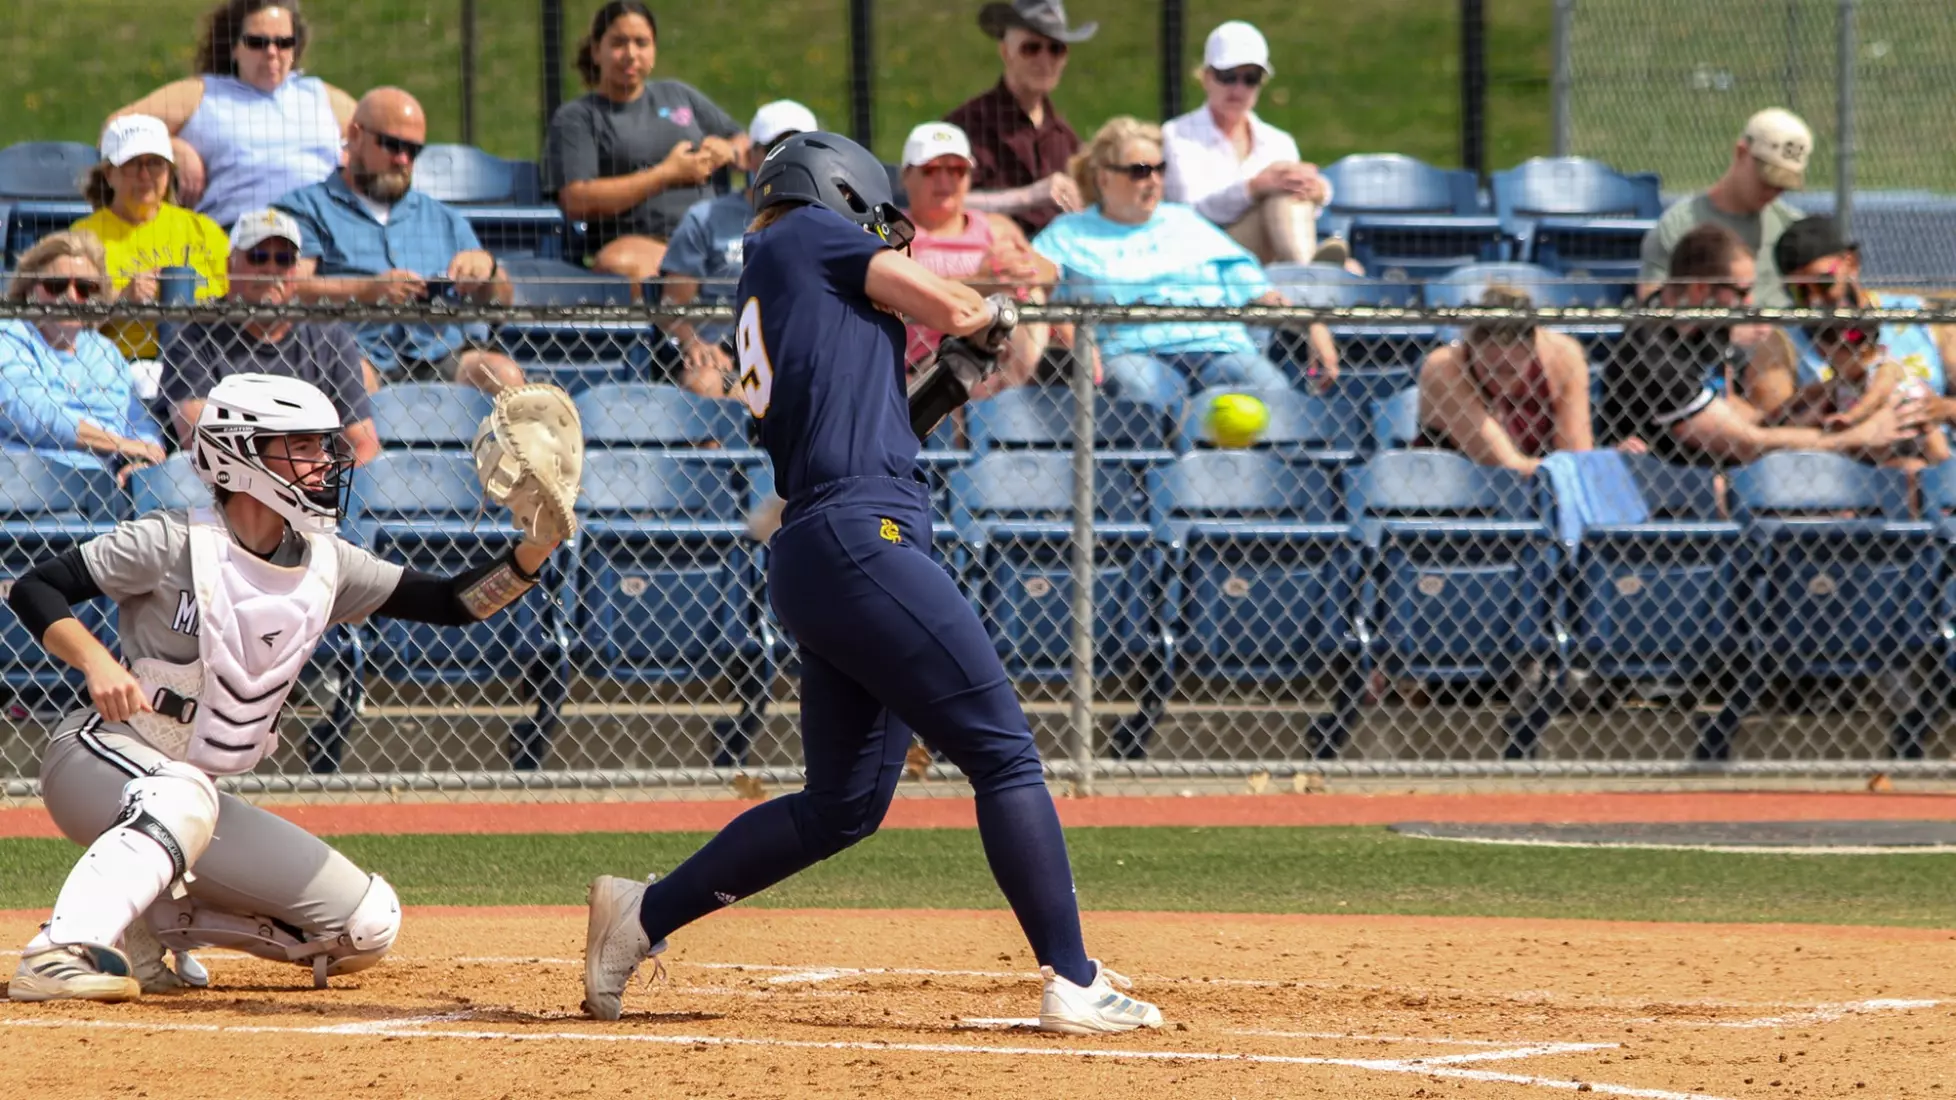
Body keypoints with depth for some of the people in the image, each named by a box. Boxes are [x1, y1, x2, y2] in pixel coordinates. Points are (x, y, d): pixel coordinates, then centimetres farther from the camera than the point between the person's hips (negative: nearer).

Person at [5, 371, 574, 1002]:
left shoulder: (325, 564, 4)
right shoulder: (176, 543, -14)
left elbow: (450, 604, 2)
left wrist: (534, 552, -14)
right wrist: (97, 661, -30)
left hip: (193, 795, 7)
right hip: (100, 755, -7)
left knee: (367, 925, 2)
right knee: (182, 796, -42)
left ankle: (151, 921, 6)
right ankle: (59, 954, -47)